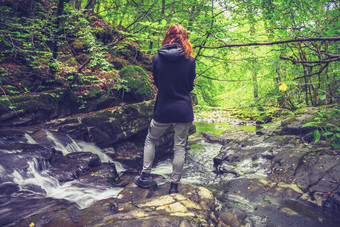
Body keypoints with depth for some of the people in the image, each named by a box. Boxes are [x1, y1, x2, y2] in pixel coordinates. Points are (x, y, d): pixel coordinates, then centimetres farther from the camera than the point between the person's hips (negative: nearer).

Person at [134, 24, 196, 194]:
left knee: (150, 140, 21)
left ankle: (145, 177, 22)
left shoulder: (157, 58, -4)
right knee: (179, 148, 10)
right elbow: (190, 86, 4)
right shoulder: (189, 60, -6)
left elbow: (156, 82, 7)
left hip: (163, 110, 0)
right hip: (184, 110, 0)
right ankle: (174, 186, 18)